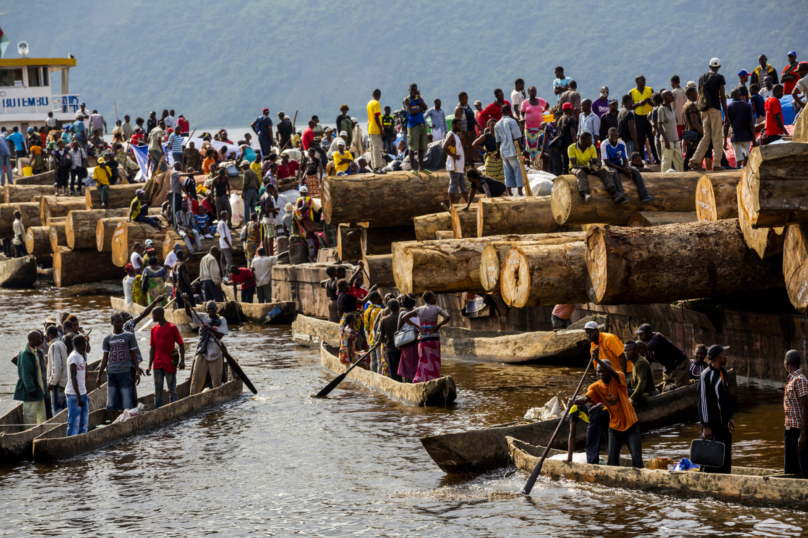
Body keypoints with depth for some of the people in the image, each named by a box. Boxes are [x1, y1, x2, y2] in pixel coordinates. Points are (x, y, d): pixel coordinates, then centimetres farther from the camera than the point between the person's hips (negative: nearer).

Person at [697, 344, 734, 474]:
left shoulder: (723, 372, 13)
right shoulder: (706, 375, -14)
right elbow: (702, 401, -15)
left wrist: (730, 418, 19)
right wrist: (705, 426, -17)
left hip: (724, 424, 8)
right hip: (712, 425, -8)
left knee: (726, 460, 11)